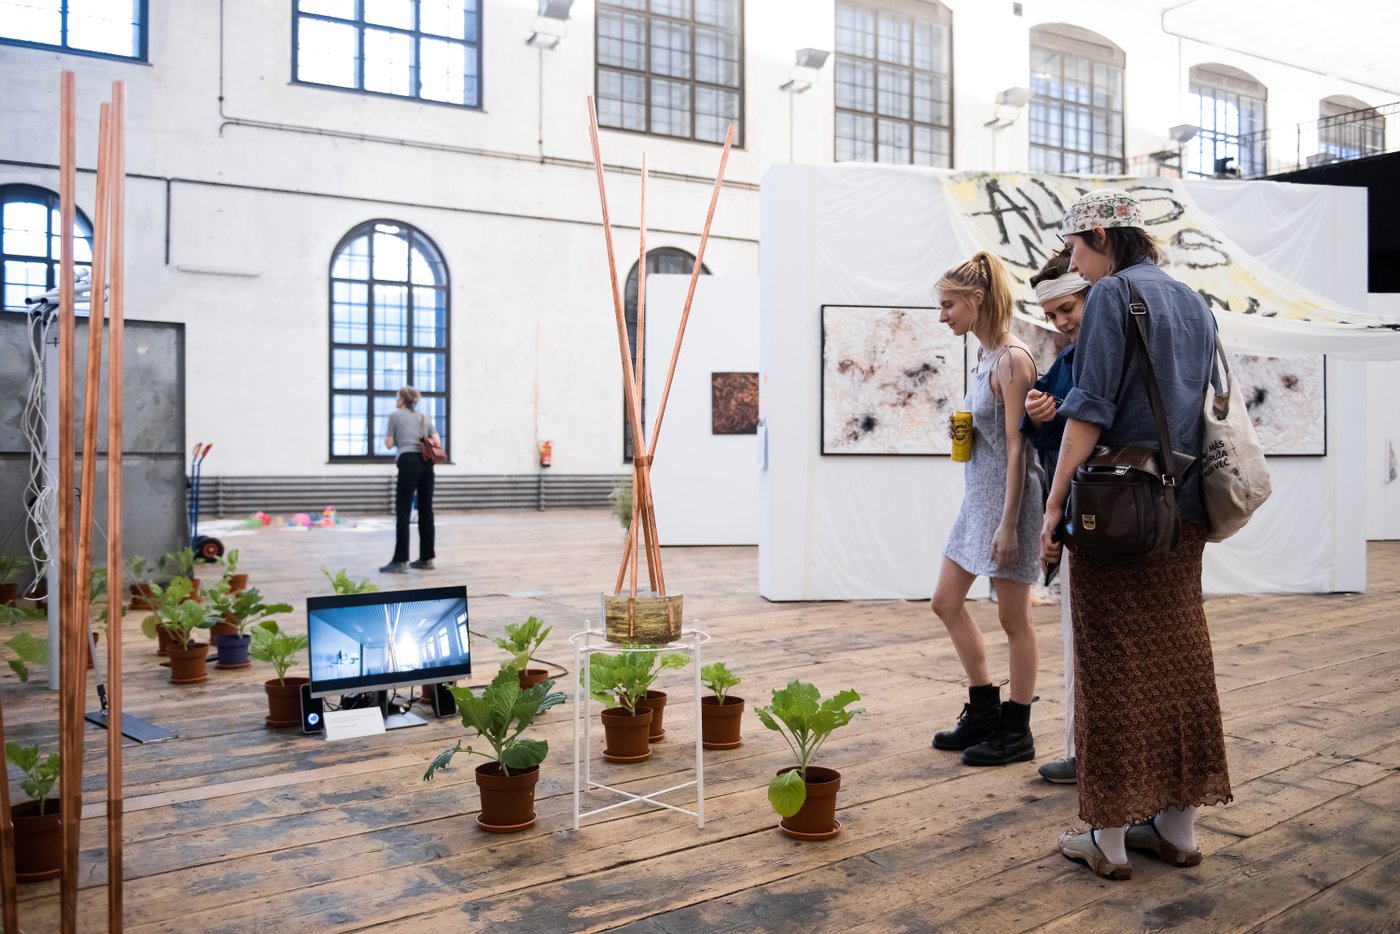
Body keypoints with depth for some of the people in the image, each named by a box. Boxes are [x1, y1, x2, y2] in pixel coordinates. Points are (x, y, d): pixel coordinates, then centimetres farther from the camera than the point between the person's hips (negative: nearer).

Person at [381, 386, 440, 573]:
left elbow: (389, 444, 5)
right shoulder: (424, 418, 21)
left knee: (403, 512, -6)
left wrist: (389, 438, 26)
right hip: (426, 463, 6)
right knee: (426, 511, 8)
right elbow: (437, 442, 12)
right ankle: (426, 558, 10)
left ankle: (400, 561, -11)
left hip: (409, 463, -6)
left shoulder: (395, 415, 7)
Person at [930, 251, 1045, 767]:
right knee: (946, 601, 14)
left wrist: (1008, 525, -20)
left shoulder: (1011, 359, -16)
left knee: (1013, 617, 3)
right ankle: (984, 710, 27)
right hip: (979, 494, 10)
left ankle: (1016, 730, 18)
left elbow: (1017, 447, -19)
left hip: (1008, 497, -10)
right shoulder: (985, 356, 11)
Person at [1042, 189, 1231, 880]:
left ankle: (1109, 837, 9)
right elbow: (1204, 409, 18)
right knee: (1177, 657, 12)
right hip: (1183, 512, 8)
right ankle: (1177, 825, 22)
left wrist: (1054, 506, -14)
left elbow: (1090, 411, -16)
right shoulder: (1194, 303, 16)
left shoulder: (1113, 294, -9)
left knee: (1112, 668, 0)